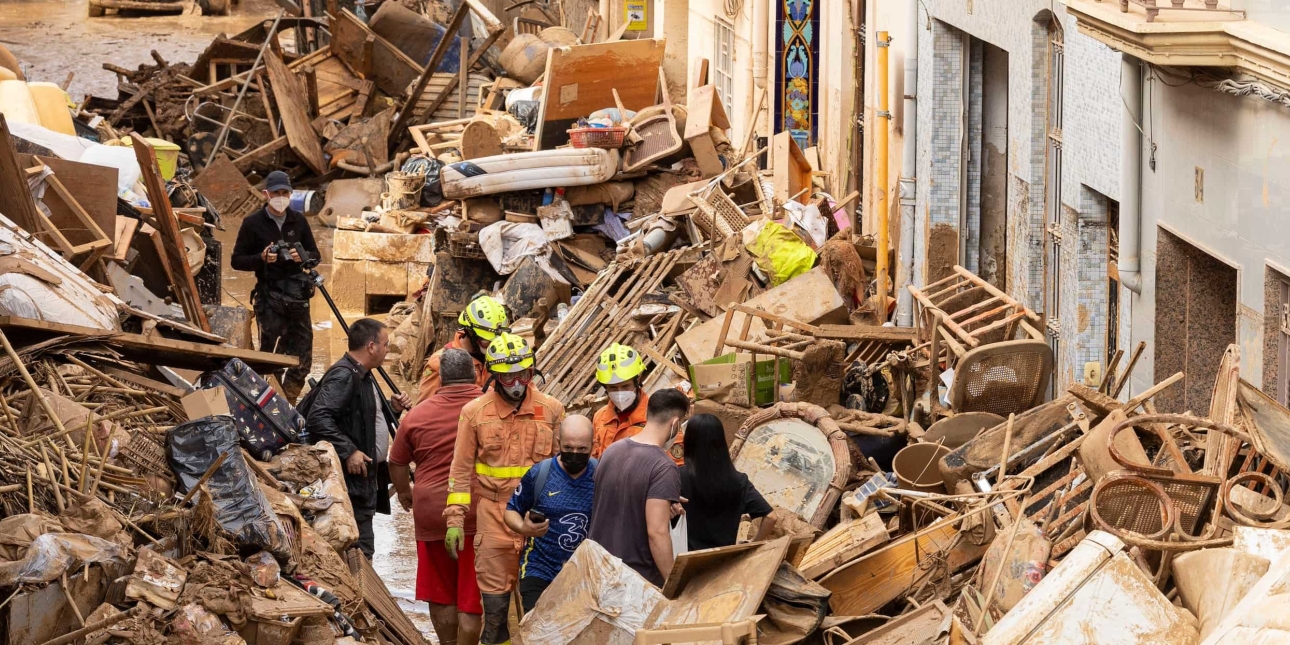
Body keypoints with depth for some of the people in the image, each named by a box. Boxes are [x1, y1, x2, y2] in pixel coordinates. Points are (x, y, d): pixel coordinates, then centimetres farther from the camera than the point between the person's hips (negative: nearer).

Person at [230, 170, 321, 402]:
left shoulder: (298, 221, 10)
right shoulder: (253, 223, -1)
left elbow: (315, 254, 16)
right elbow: (237, 261, 0)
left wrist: (303, 256, -7)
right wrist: (262, 258, -18)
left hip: (297, 296, 4)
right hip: (269, 296, -4)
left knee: (302, 358, 4)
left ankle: (289, 402, 17)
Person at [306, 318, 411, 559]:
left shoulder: (364, 377, 18)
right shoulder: (342, 376, -16)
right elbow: (318, 418, -27)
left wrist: (393, 410, 11)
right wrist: (348, 451, -28)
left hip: (368, 479, 11)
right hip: (353, 477, -11)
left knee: (362, 550, 14)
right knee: (360, 550, -12)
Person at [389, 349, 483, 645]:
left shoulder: (418, 415, -1)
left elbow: (396, 462, 11)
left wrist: (404, 492, 29)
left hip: (431, 510, 2)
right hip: (478, 513, -2)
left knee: (441, 594, 15)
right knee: (471, 597, 2)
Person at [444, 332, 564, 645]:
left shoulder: (551, 410, 4)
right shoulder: (475, 412, 2)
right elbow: (461, 469, 4)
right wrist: (455, 520, -1)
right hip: (494, 516, 0)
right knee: (495, 598, 3)